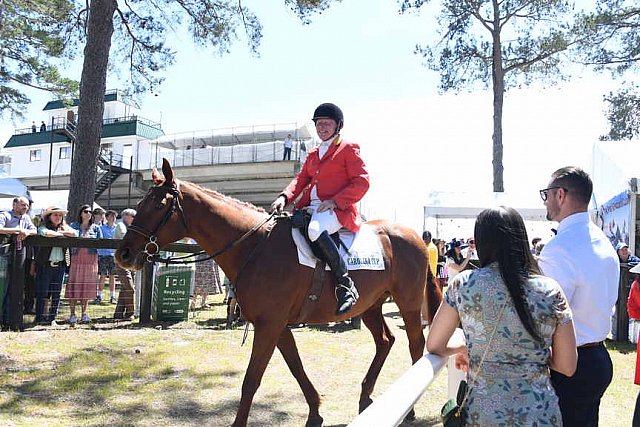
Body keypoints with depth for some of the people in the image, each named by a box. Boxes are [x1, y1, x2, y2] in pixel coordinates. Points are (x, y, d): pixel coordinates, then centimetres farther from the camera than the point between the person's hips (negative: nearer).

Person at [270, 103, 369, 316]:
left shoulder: (348, 149, 4)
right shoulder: (313, 154, 26)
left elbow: (362, 182, -4)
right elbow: (301, 179, 17)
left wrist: (335, 201, -17)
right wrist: (284, 197, -4)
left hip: (338, 209, -8)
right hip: (311, 207, 8)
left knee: (315, 231, -38)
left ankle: (346, 286, -32)